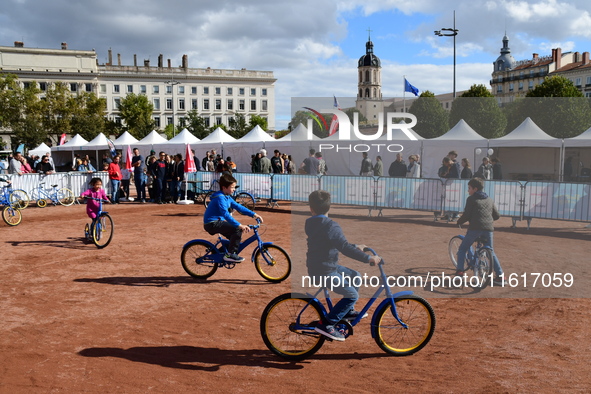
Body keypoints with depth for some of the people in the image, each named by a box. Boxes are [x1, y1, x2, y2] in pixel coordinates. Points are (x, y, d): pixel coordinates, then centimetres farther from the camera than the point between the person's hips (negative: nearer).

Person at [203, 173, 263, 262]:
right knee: (238, 229, -22)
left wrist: (253, 214, 5)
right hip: (212, 224, -10)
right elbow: (226, 214, -31)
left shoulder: (227, 197, 11)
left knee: (235, 235, 17)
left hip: (217, 222, 10)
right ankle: (230, 254, -14)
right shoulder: (220, 197, -21)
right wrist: (240, 225, -38)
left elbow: (238, 207, 13)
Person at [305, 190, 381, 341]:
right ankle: (326, 324, -7)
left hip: (317, 266, 9)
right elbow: (344, 248, -32)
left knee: (355, 277, 21)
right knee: (352, 295, -9)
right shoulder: (331, 226, -23)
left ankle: (348, 311, 34)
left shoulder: (311, 224, 7)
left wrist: (355, 247, 18)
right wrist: (368, 258, -27)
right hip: (324, 272, -9)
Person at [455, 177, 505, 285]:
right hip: (488, 228, 5)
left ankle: (459, 271, -2)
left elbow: (467, 214, -5)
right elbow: (497, 215, 22)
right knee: (490, 252, 17)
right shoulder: (489, 200, 21)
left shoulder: (471, 199, 4)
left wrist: (459, 221, 12)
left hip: (475, 228, -5)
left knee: (462, 249, 10)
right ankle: (500, 276, 10)